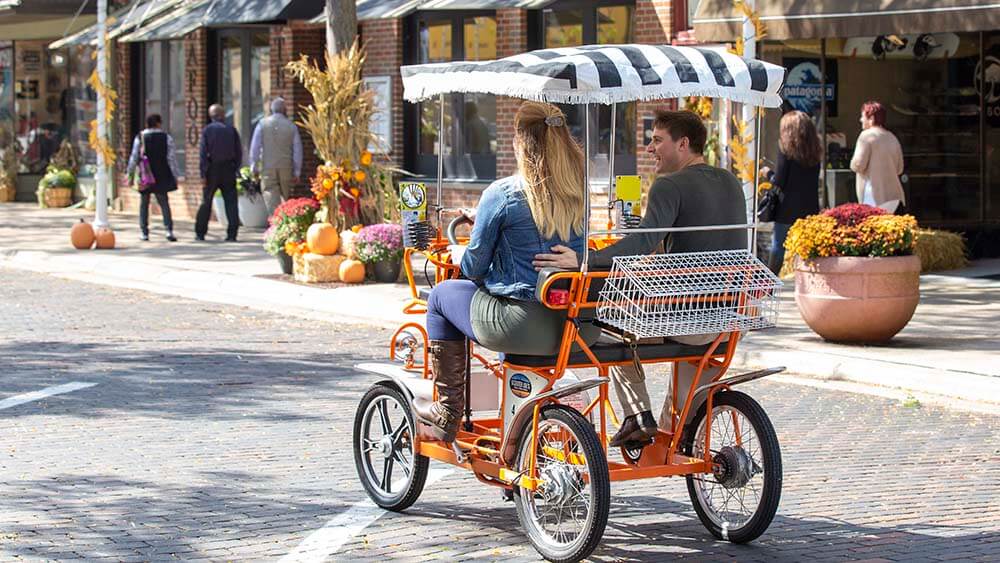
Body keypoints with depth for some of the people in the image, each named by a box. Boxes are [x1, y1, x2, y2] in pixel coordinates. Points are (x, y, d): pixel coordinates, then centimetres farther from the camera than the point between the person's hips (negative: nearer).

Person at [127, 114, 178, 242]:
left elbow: (134, 158, -3)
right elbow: (171, 158, -4)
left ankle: (144, 232, 10)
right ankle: (169, 230, -9)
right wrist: (175, 175, 3)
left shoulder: (140, 138, -3)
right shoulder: (166, 138, -3)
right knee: (164, 203, 6)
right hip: (161, 177, 0)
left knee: (144, 204, 11)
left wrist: (129, 173, 7)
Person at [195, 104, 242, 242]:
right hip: (229, 170, 1)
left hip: (212, 169, -1)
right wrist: (235, 169, 9)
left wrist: (203, 174, -7)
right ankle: (232, 234, -5)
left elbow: (203, 153, -8)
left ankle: (200, 233, 12)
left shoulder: (207, 130, -3)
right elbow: (239, 152, 2)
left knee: (206, 202, 9)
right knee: (231, 202, 1)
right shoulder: (232, 130, 2)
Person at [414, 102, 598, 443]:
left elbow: (473, 267, -4)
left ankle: (447, 413, 26)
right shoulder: (581, 191, 4)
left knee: (442, 294, 21)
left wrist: (458, 257, 22)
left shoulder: (502, 195, -12)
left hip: (524, 325, -6)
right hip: (581, 328, 6)